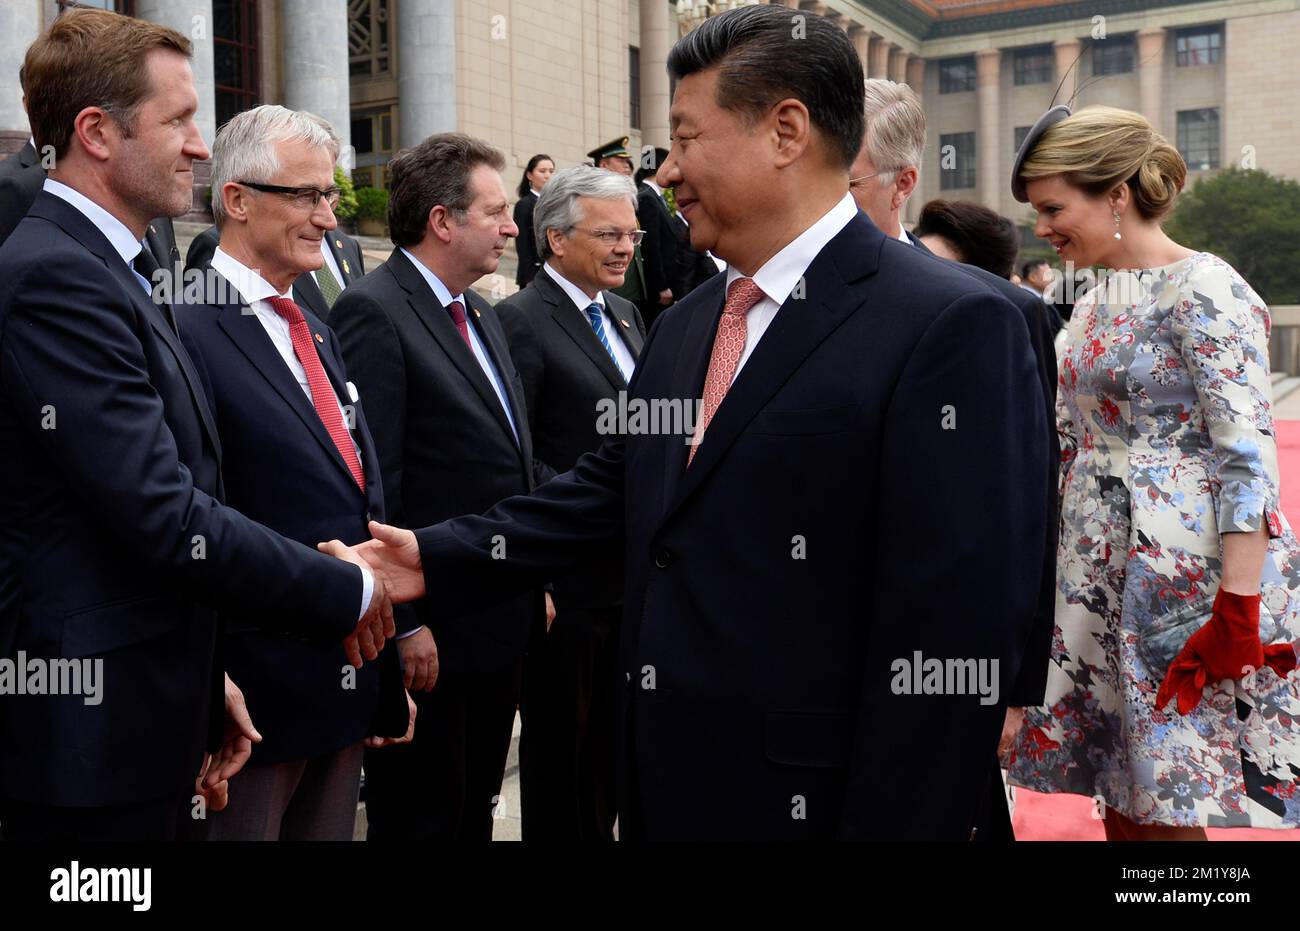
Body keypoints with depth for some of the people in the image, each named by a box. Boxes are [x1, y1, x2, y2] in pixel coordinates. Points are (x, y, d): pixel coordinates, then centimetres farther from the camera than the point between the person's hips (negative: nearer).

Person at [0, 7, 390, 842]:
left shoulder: (112, 272, 12)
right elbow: (167, 520, -24)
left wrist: (203, 681, 16)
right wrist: (349, 593, -13)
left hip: (146, 720, 9)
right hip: (90, 739, -9)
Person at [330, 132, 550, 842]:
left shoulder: (481, 315, 14)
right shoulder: (372, 312, -14)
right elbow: (371, 486, -19)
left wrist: (535, 585, 15)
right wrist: (402, 625, -20)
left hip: (502, 627, 8)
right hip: (431, 635, -8)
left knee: (476, 811, 20)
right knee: (422, 821, 7)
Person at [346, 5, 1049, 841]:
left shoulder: (951, 327, -17)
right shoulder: (684, 326, 10)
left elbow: (954, 629, -20)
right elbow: (608, 490, 14)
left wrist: (888, 824, -19)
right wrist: (439, 560, 6)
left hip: (806, 797, -7)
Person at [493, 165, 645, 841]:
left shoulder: (624, 315, 12)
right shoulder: (521, 322, -14)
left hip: (634, 575, 8)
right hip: (571, 586, -8)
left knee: (617, 741, 20)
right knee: (564, 750, 9)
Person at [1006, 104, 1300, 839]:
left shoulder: (1204, 290, -12)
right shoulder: (1097, 303, 13)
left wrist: (1238, 613, -22)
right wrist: (1059, 568, 15)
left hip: (1186, 583, -8)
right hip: (1102, 580, 8)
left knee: (1164, 812, -1)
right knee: (1123, 801, 12)